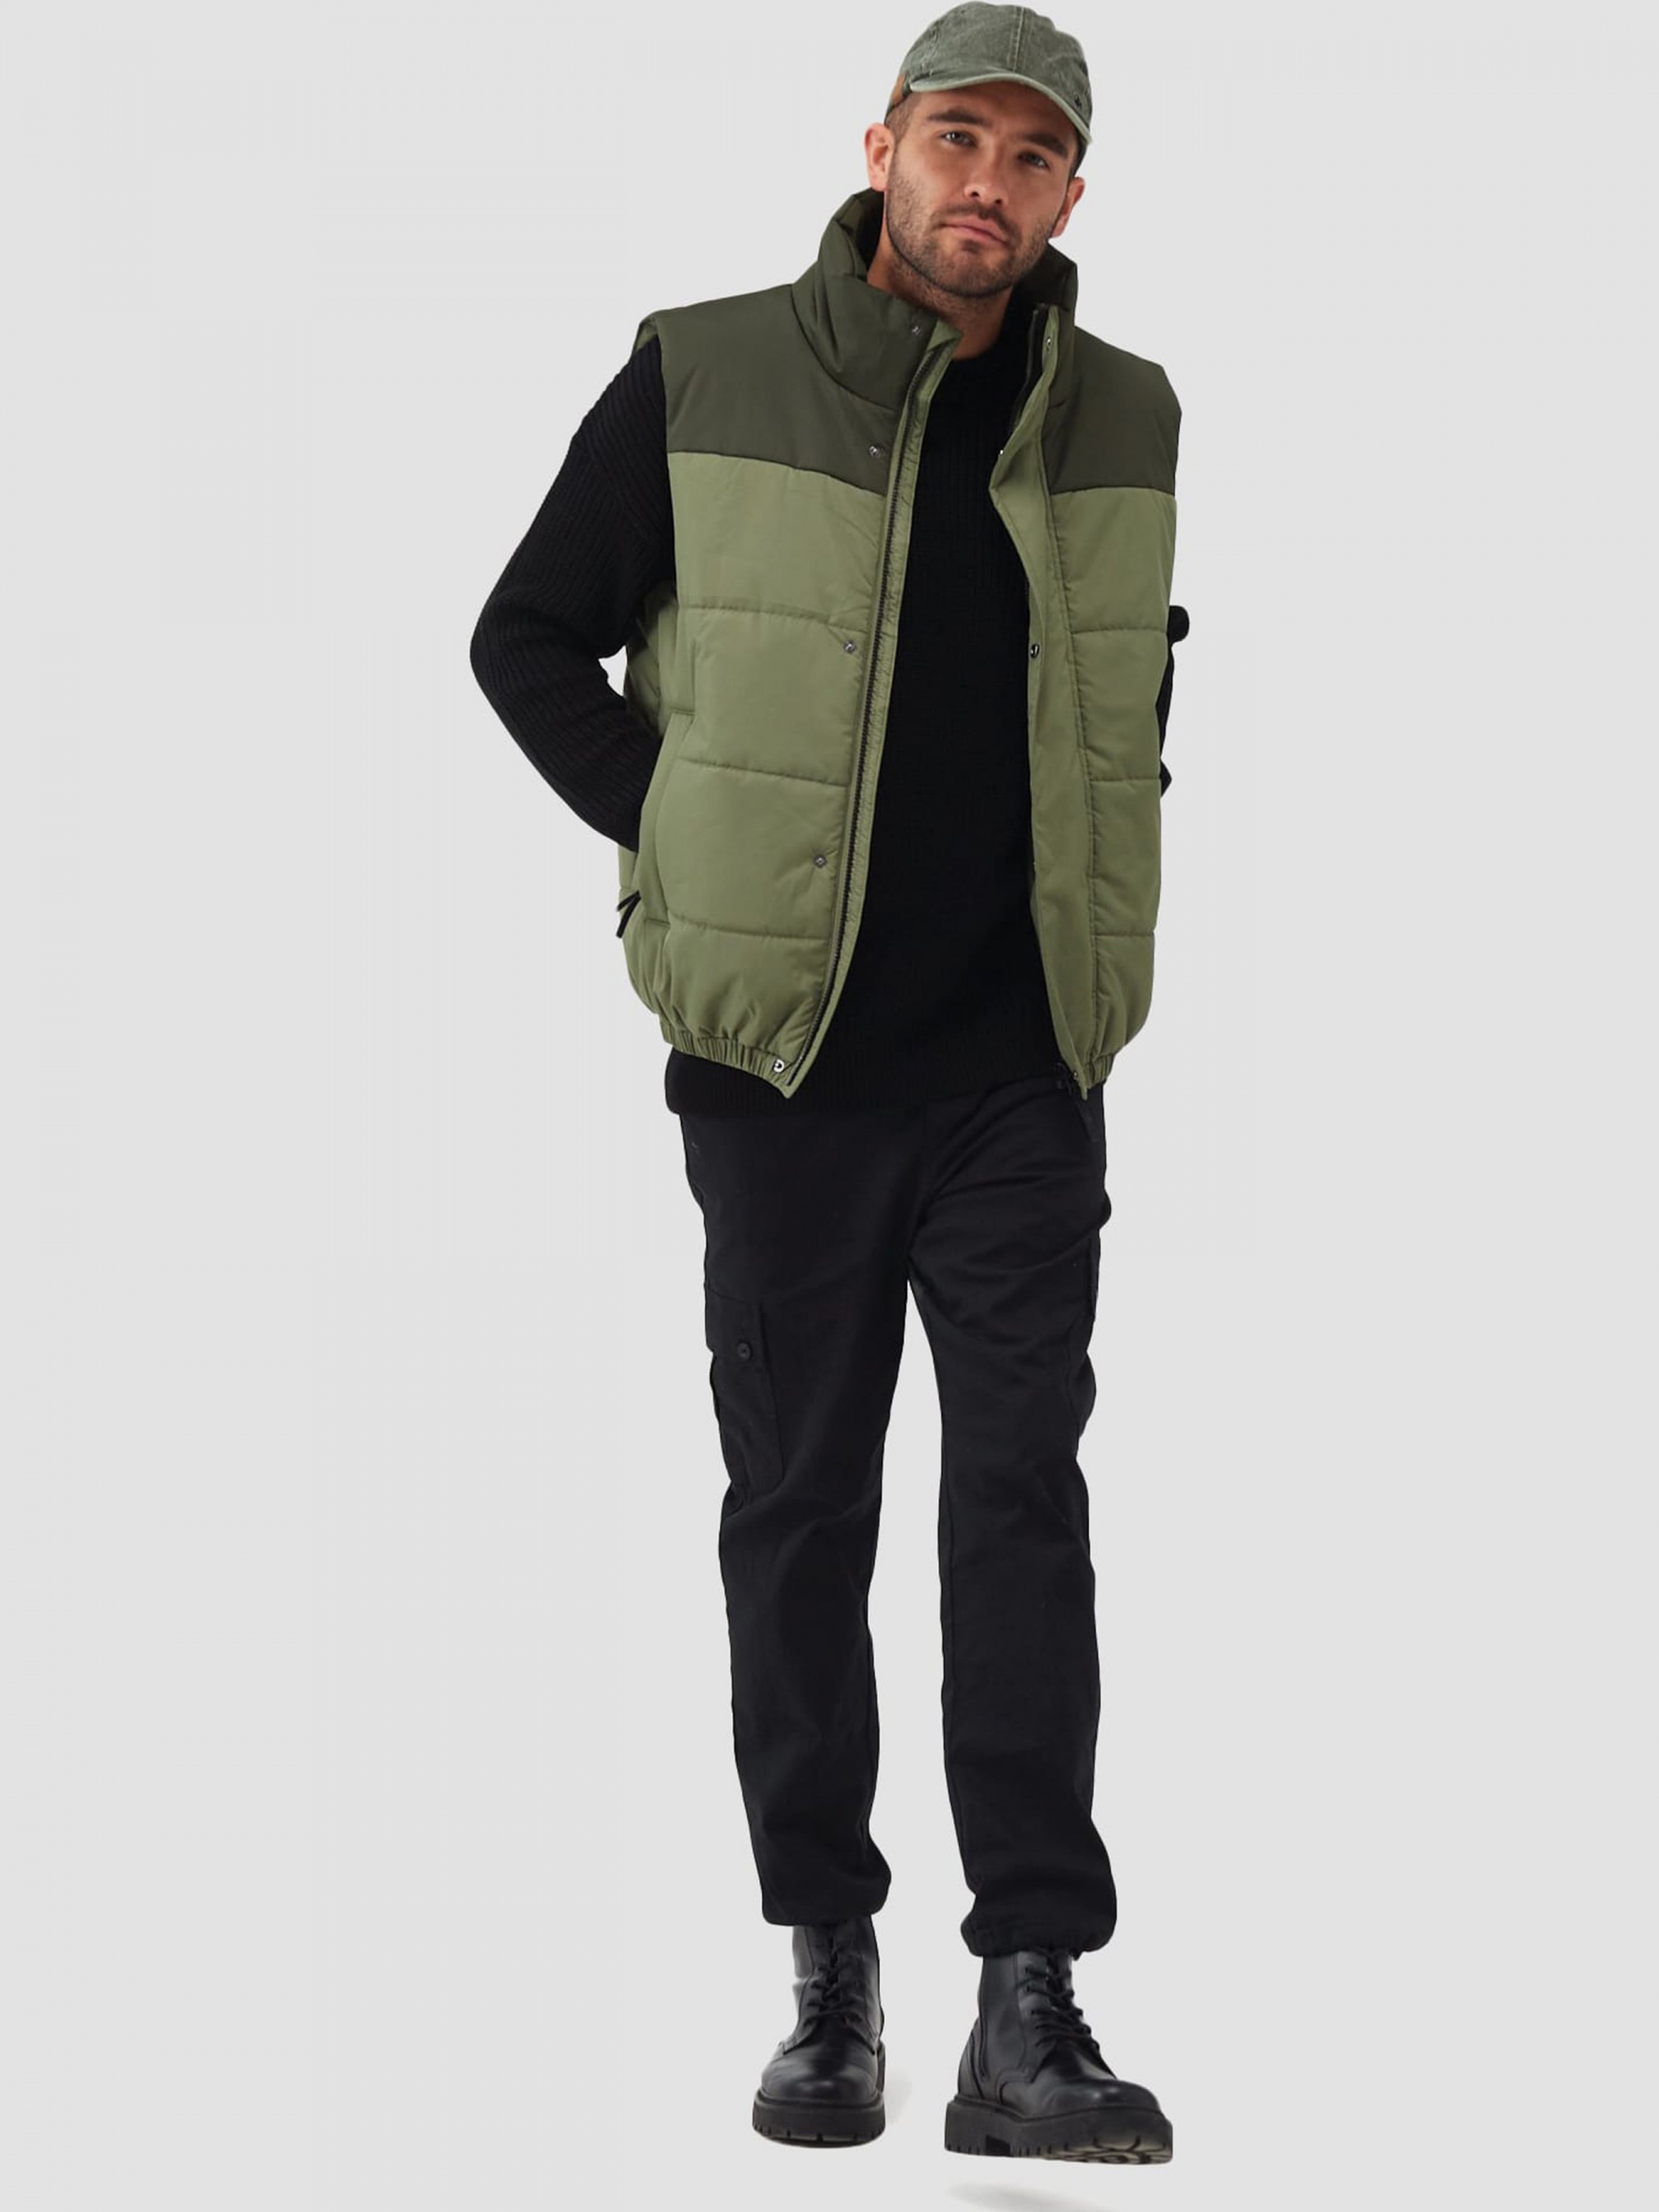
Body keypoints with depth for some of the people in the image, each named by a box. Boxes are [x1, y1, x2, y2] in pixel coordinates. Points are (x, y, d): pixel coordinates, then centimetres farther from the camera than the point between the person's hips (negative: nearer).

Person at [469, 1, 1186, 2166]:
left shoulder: (1119, 419, 5)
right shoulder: (702, 383, -5)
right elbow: (530, 638, 4)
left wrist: (1097, 874, 13)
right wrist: (688, 845, -2)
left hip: (1022, 1068, 1)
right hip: (786, 1055, -1)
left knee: (1024, 1496, -7)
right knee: (800, 1514, 6)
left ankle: (1032, 2007, -7)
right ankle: (828, 1972, 19)